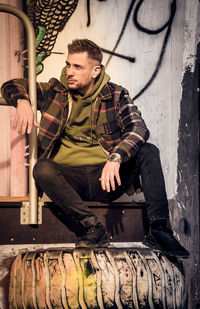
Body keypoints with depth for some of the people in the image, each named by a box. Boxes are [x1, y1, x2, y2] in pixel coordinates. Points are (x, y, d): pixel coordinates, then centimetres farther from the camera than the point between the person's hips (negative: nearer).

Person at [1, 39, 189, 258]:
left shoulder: (115, 95, 3)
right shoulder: (55, 92, 8)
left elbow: (139, 129, -13)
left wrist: (115, 157, -32)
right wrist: (22, 102, -10)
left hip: (107, 177, 0)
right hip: (70, 178, 0)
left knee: (148, 152, -22)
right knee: (42, 168, -30)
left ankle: (159, 229, -27)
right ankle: (90, 227, -30)